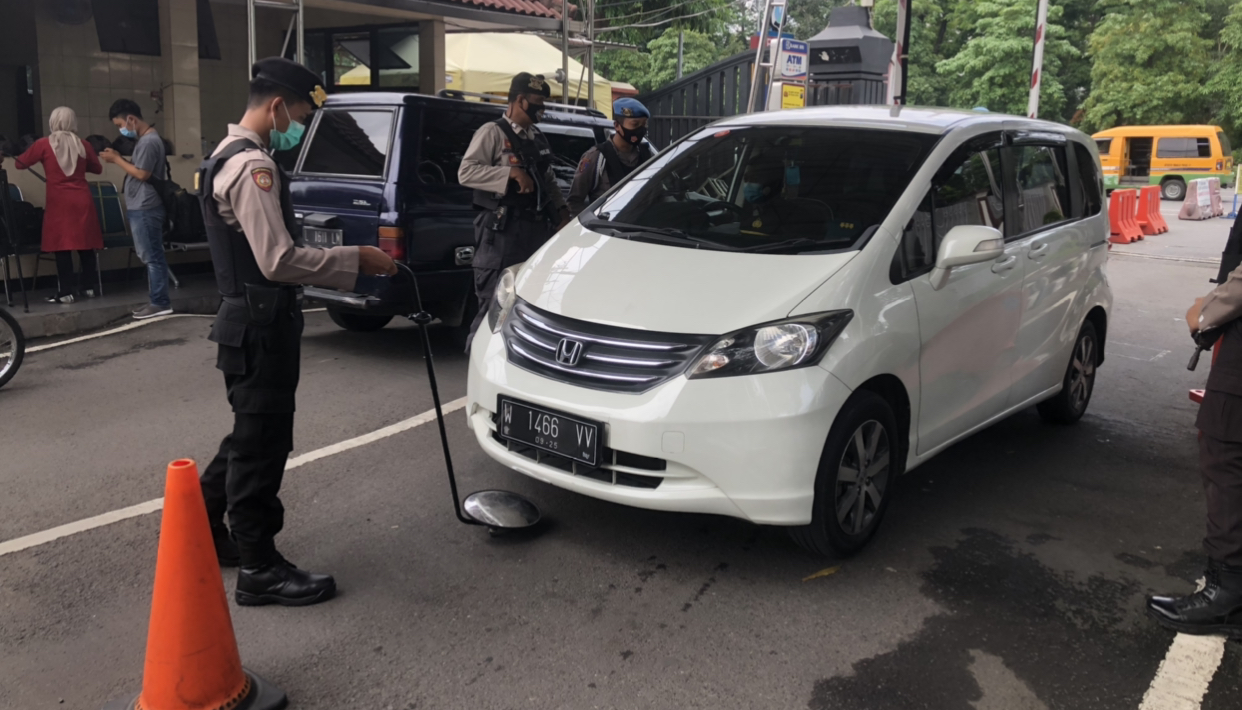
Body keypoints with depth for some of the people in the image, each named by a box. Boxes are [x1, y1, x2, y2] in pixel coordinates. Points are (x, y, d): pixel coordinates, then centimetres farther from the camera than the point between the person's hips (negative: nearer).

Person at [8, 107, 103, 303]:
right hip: (82, 200, 3)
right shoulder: (83, 145, 3)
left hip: (59, 202, -3)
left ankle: (67, 292, -1)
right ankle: (89, 287, 12)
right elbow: (97, 169, 17)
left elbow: (20, 163, 6)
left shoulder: (44, 144, -4)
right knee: (85, 244, 8)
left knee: (61, 245, 0)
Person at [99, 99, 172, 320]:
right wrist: (118, 158, 5)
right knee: (153, 256, 11)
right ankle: (159, 300, 15)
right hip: (143, 207, 10)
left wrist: (116, 159, -10)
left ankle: (160, 302, -3)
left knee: (151, 256, -6)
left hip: (145, 209, -10)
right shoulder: (146, 138, 15)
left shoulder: (148, 141, -15)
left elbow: (142, 174, -19)